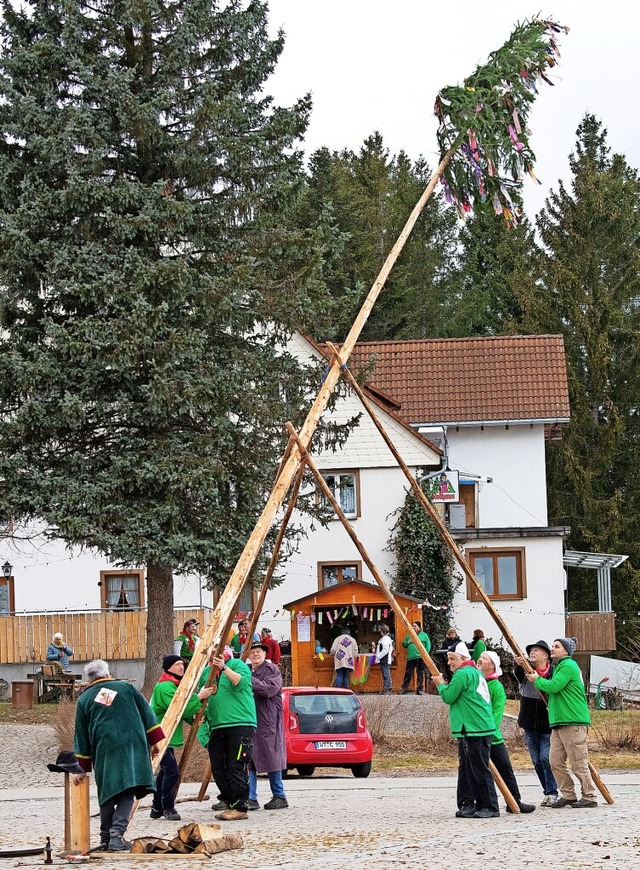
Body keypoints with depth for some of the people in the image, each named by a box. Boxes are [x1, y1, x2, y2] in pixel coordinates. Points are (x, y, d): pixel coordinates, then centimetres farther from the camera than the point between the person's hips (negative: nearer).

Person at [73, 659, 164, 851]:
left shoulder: (84, 700, 10)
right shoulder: (126, 687, 13)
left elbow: (81, 737, 11)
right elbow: (147, 713, 10)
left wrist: (82, 768, 14)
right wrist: (155, 740, 14)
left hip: (104, 750, 0)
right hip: (134, 747, 0)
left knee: (107, 796, 11)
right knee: (127, 794, -2)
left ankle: (106, 839, 13)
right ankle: (117, 834, -17)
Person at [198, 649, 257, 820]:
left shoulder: (237, 665, 1)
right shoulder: (205, 672, 19)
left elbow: (242, 682, -18)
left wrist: (224, 668, -25)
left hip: (240, 724, -7)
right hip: (217, 727, 7)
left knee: (236, 767, -9)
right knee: (218, 768, 4)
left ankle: (239, 808, -6)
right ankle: (229, 803, 13)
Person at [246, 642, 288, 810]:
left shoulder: (272, 670, -3)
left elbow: (269, 689, -19)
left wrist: (249, 680, -23)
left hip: (267, 722, -6)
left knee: (271, 758, -1)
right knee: (248, 761, -2)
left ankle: (279, 797, 9)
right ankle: (251, 799, -1)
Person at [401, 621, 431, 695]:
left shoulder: (424, 635, 6)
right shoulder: (409, 636, 18)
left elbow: (428, 646, 2)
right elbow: (404, 644, 19)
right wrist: (408, 642, -1)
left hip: (420, 658, -3)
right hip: (410, 658, 3)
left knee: (420, 674, 0)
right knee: (408, 673, -2)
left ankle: (419, 689, 5)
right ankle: (404, 689, 0)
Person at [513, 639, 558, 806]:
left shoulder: (553, 672, -6)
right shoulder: (526, 670, 1)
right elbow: (519, 675, -22)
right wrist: (519, 665, -44)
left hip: (547, 725, -4)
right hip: (530, 725, 4)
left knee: (546, 757, -12)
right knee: (536, 760, 8)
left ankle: (552, 793, -3)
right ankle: (548, 792, 18)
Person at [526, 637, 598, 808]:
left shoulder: (568, 666, -9)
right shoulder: (558, 666, 23)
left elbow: (553, 686, -17)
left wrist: (537, 680, -2)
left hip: (573, 723, -10)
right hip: (558, 723, 10)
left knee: (578, 763, -7)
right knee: (556, 761, 5)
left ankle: (589, 797, -1)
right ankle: (568, 795, 11)